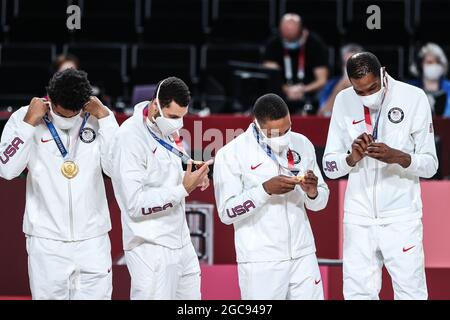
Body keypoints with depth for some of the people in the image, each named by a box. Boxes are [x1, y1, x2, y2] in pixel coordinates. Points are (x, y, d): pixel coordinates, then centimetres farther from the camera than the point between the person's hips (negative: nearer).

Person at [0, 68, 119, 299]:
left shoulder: (96, 120, 2)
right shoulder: (24, 118, -2)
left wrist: (105, 117, -9)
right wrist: (29, 123, -14)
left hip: (92, 239, 1)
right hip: (46, 240, -1)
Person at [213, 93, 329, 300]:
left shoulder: (302, 144, 5)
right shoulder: (231, 154, -8)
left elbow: (319, 203, 11)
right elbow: (227, 212, -12)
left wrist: (312, 192, -11)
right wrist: (266, 189, -21)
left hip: (303, 257, 4)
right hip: (260, 263, -4)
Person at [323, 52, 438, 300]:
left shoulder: (414, 98, -6)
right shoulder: (343, 101, 2)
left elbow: (430, 165, -5)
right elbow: (329, 166, 4)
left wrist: (398, 157, -23)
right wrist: (352, 158, -16)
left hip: (401, 217, -2)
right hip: (358, 218, 2)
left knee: (411, 292, -3)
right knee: (358, 293, 1)